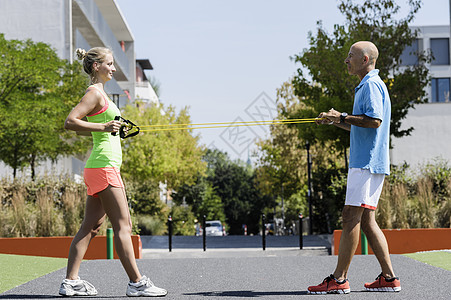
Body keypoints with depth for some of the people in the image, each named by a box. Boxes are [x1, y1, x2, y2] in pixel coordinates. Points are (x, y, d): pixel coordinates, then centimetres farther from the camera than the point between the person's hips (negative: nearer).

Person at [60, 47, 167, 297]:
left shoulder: (99, 93, 20)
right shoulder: (95, 93, -9)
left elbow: (82, 128, 27)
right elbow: (70, 122, -18)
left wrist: (111, 128, 17)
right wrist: (103, 127, -20)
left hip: (98, 168, 10)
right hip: (104, 166, -10)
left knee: (91, 226, 7)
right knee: (122, 225, -8)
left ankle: (71, 282, 7)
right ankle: (136, 283, -5)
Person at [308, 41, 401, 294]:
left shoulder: (371, 85, -10)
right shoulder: (368, 85, 22)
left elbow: (374, 120, -23)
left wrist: (343, 116, -16)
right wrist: (337, 121, 19)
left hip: (367, 163, -10)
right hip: (369, 162, 10)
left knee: (351, 217, -10)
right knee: (366, 220, 9)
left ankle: (339, 279, -8)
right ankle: (389, 277, 9)